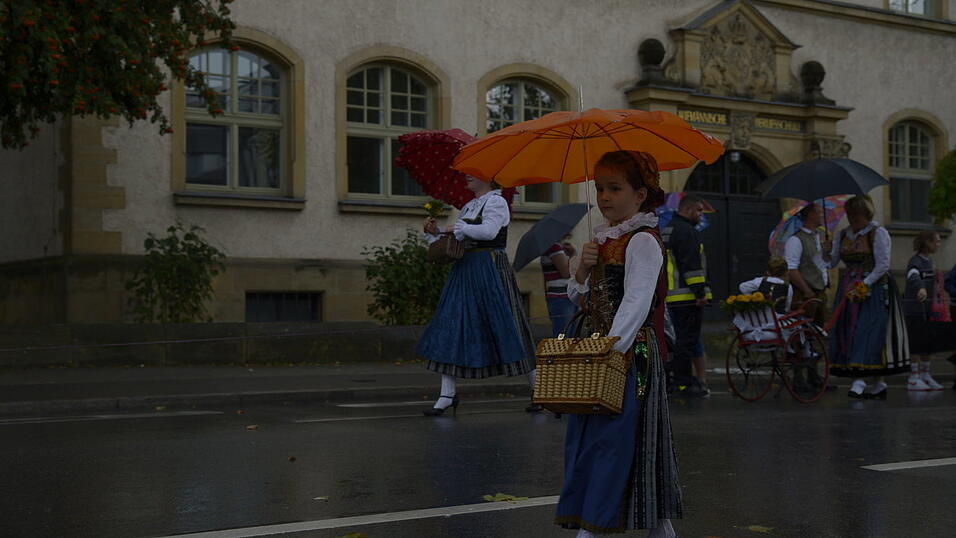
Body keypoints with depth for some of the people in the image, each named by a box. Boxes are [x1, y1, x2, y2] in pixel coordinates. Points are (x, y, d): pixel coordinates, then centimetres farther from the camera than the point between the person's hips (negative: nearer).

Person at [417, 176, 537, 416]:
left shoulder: (496, 202, -4)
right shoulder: (467, 207, 19)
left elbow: (489, 231, -21)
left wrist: (459, 228, -11)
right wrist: (435, 233, 4)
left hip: (489, 269, -8)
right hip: (464, 270, 8)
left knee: (504, 327, -5)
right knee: (451, 326, -1)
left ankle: (539, 389, 7)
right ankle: (447, 394, 2)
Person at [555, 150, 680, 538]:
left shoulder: (642, 240, -11)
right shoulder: (604, 239, 16)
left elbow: (636, 302, -19)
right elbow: (579, 297, 20)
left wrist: (612, 349, -26)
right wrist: (583, 268, 0)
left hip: (630, 350, -9)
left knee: (611, 437, -8)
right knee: (583, 437, 9)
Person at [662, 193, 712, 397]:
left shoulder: (668, 230, 20)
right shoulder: (686, 231, -13)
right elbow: (691, 265, -20)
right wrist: (701, 292, -19)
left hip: (671, 295, 10)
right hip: (688, 296, -10)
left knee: (682, 339, 16)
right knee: (688, 340, -6)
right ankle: (682, 383, -5)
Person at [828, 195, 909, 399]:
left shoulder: (878, 233, -3)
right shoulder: (843, 235, 15)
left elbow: (883, 265, -10)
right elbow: (831, 262, 11)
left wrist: (865, 285, -18)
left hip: (873, 289, -6)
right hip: (849, 290, 6)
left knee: (871, 332, -13)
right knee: (847, 334, -1)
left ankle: (879, 383, -14)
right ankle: (858, 380, 1)